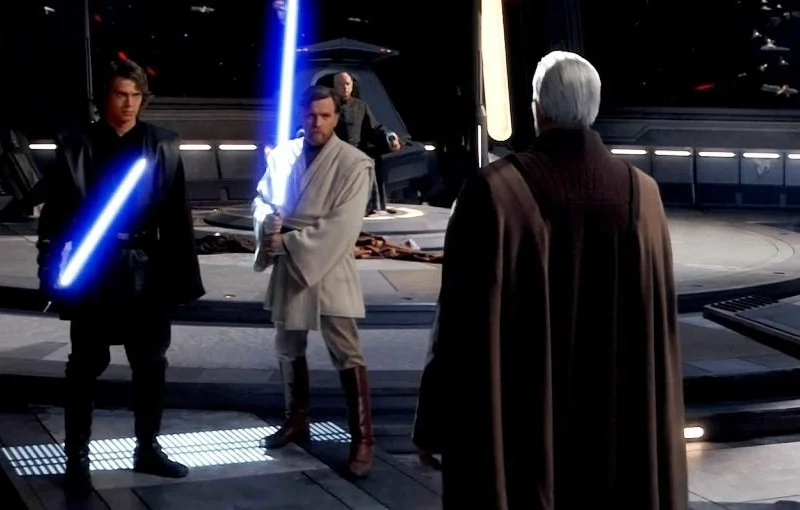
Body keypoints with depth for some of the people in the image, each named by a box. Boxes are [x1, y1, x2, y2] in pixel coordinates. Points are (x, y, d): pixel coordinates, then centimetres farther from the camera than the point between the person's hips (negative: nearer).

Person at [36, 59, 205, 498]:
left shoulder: (162, 146, 1)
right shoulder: (77, 147, -3)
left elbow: (177, 216, 0)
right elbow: (56, 214, -4)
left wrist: (181, 274, -4)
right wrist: (56, 271, -10)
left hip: (147, 272, 2)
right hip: (93, 271, -2)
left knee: (150, 364, 12)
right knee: (85, 367, 6)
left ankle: (148, 449, 29)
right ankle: (77, 458, 17)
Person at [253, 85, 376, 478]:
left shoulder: (353, 163, -11)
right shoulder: (283, 154, 2)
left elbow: (342, 227, -18)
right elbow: (263, 199, 11)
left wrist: (290, 243, -19)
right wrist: (267, 228, -12)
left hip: (328, 269, -5)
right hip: (287, 268, 6)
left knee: (347, 356, -6)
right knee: (289, 349, 18)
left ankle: (362, 440, -1)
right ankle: (296, 421, 36)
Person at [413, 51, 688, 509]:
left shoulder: (495, 191, -15)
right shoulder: (641, 193, -2)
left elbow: (462, 321, -13)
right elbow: (660, 326, 5)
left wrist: (435, 424, -3)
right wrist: (656, 424, 18)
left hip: (519, 419, -3)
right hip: (619, 422, 4)